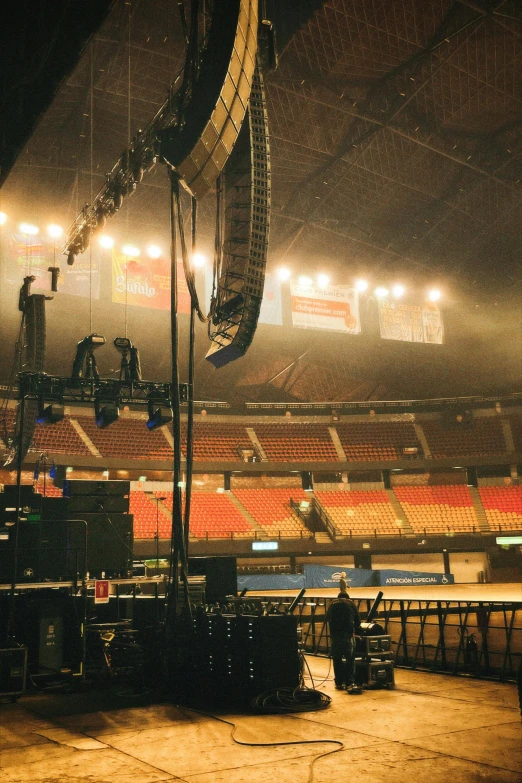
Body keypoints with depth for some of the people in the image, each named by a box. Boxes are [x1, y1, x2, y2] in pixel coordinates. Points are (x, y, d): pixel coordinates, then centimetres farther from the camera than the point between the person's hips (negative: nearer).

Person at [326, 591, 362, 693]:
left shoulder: (332, 604, 20)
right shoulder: (351, 603, 13)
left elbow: (327, 619, 18)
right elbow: (357, 620, 12)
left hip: (334, 634, 3)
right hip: (347, 633, -3)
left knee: (337, 659, 12)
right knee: (350, 659, -5)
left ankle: (339, 683, 16)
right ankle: (350, 684, -14)